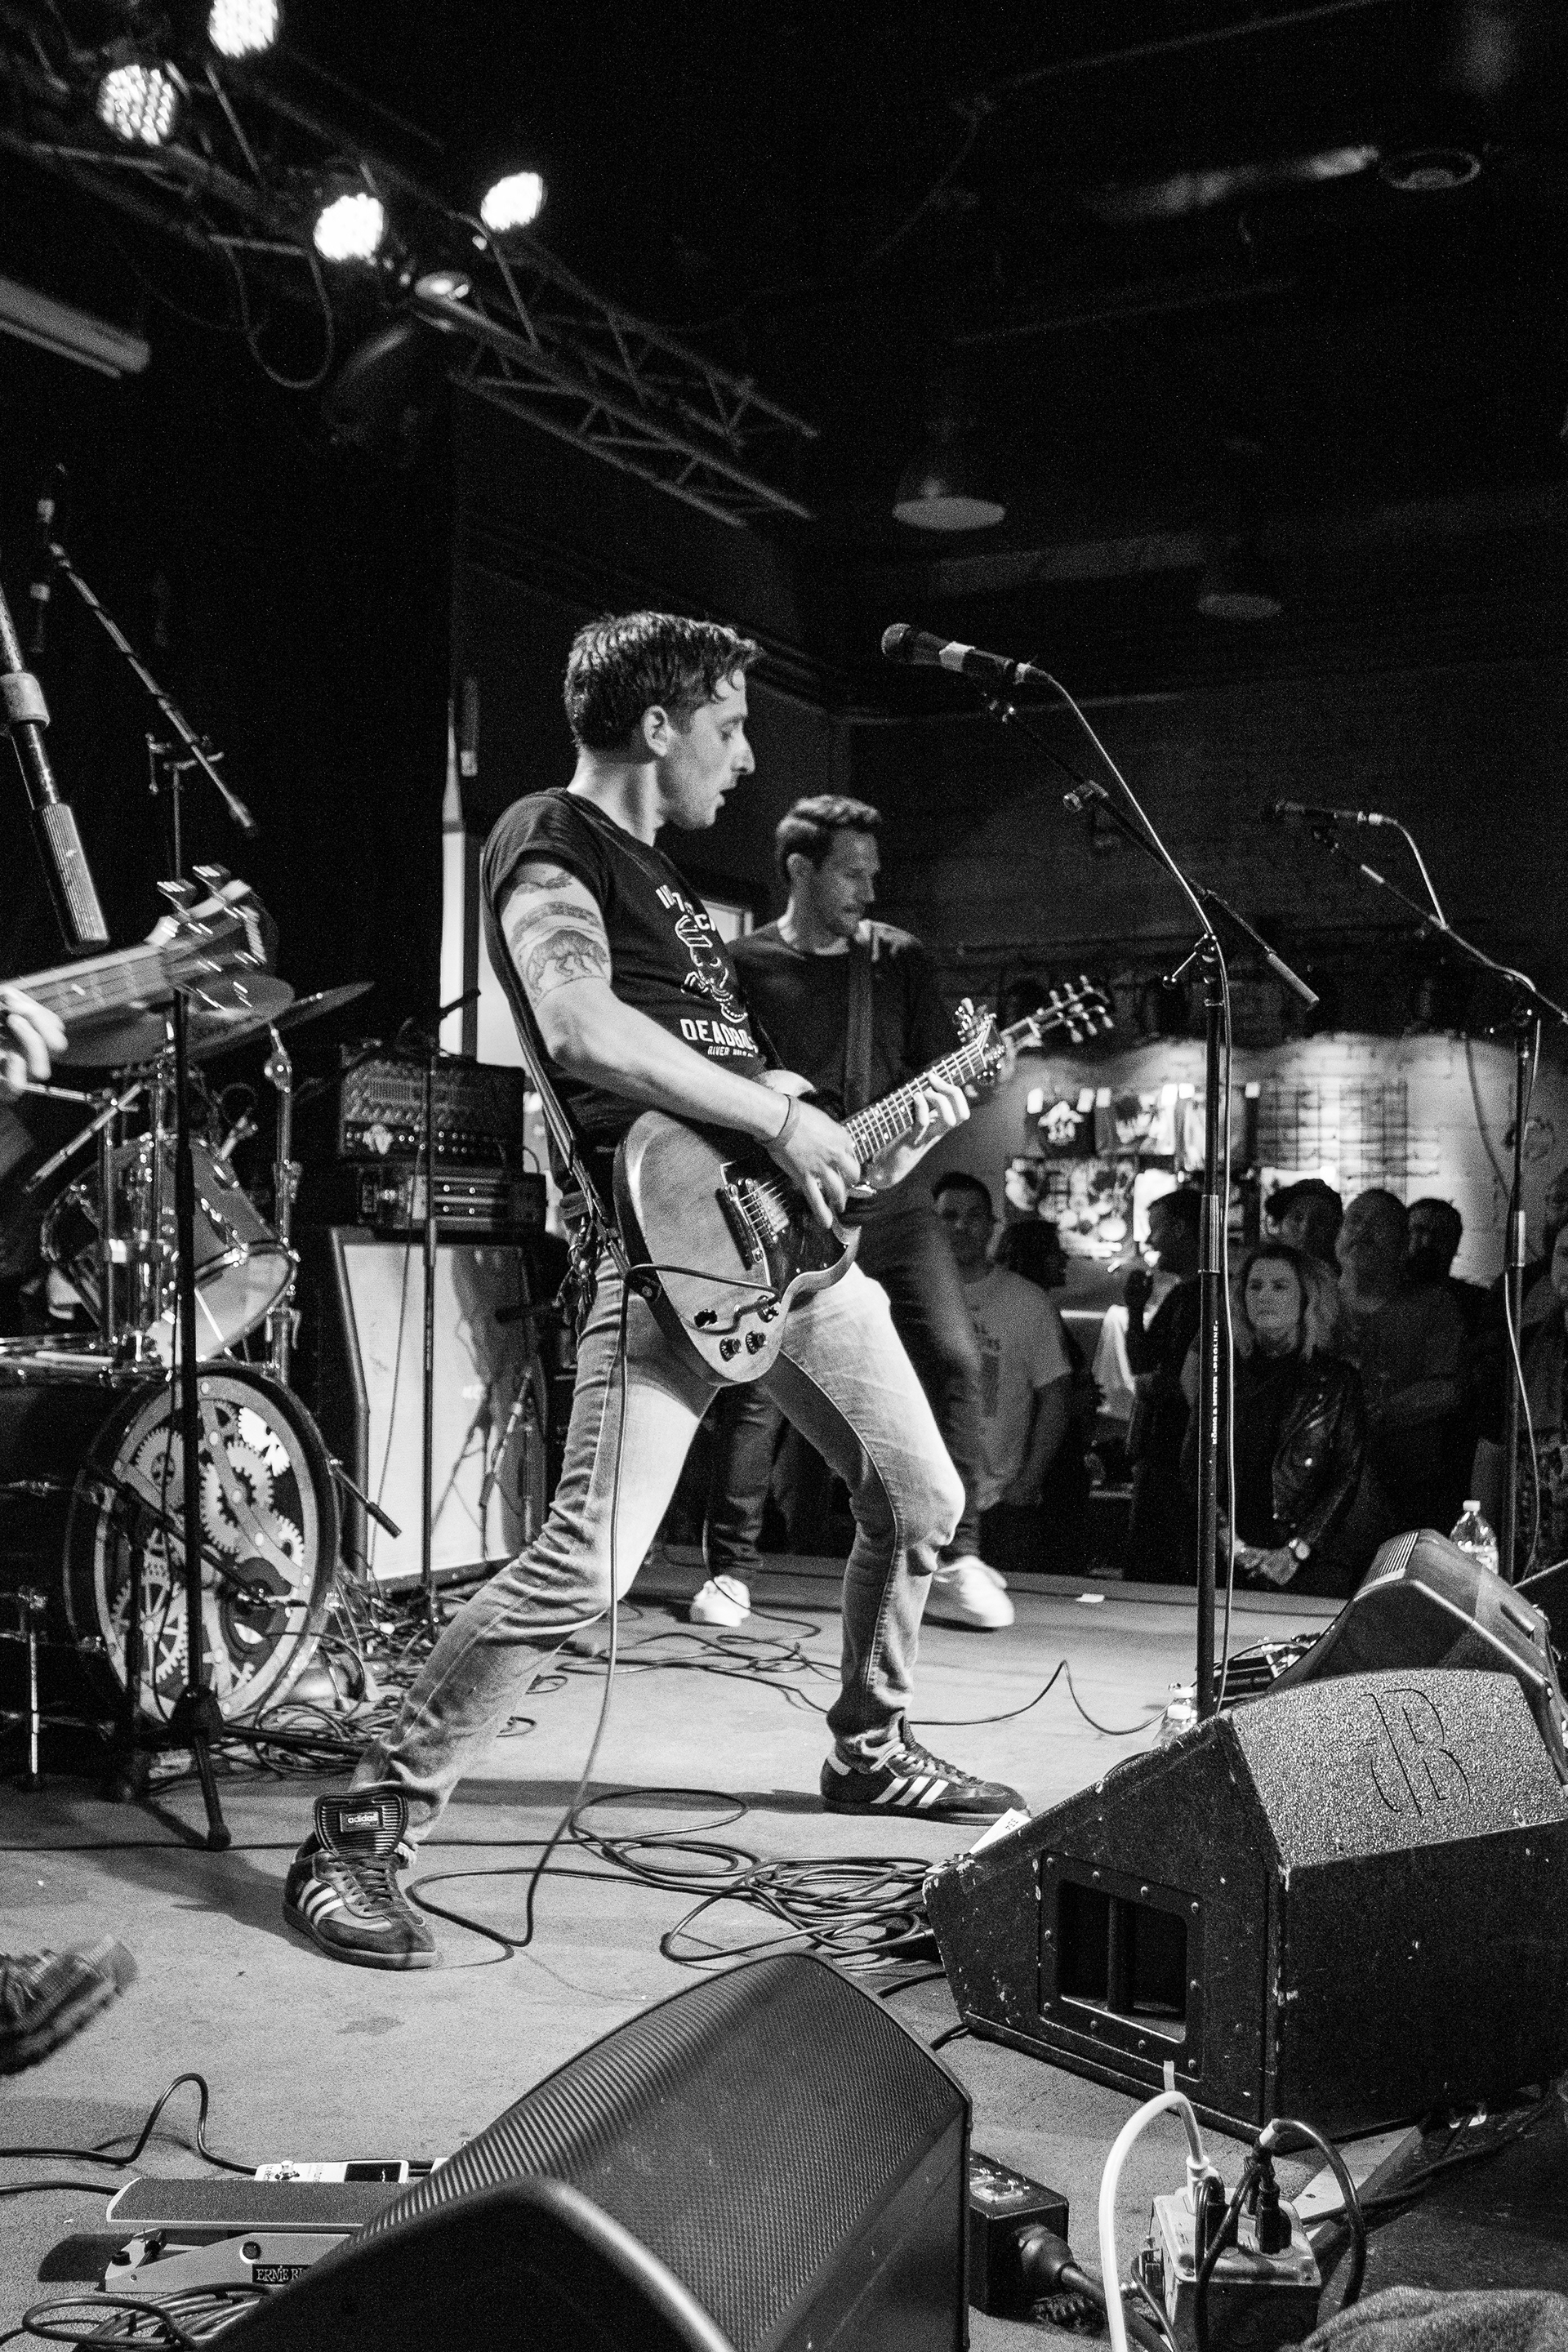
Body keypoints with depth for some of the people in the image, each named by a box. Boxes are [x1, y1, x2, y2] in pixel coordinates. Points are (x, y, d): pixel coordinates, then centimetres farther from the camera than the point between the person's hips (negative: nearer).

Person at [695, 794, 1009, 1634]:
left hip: (887, 1193, 3)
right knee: (754, 1383, -6)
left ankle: (955, 1560, 4)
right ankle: (729, 1569, 9)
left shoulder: (900, 959, 11)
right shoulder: (744, 966, 1)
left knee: (952, 1357, -7)